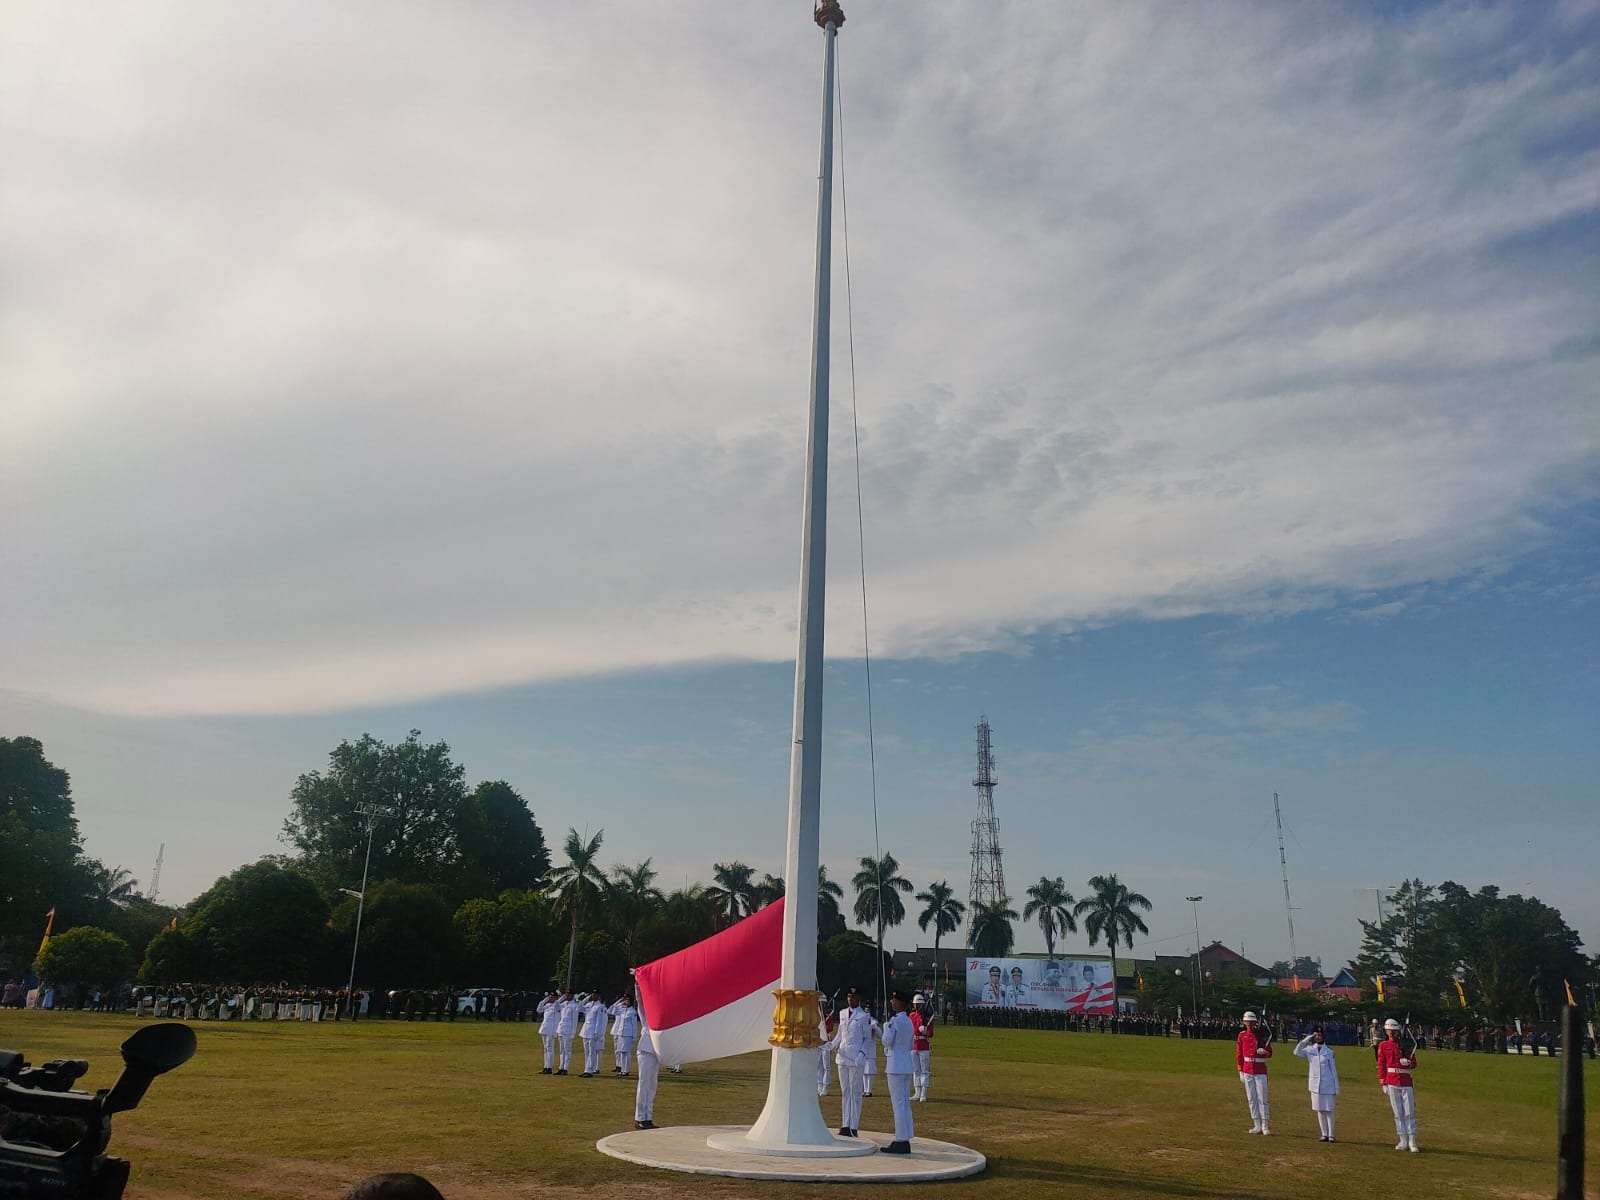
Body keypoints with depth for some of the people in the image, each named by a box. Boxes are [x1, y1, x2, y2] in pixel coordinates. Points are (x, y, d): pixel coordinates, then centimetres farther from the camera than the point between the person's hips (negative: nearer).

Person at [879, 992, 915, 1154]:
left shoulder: (894, 1021, -14)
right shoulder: (908, 1021, 12)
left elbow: (886, 1042, -12)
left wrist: (886, 1026, -1)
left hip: (895, 1066, -9)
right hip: (907, 1065, 9)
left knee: (898, 1104, -6)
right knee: (905, 1103, 11)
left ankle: (901, 1141, -5)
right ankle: (905, 1141, 14)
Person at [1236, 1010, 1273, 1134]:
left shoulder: (1262, 1035, -2)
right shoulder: (1242, 1035, 5)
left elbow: (1269, 1053, 0)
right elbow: (1239, 1054, 7)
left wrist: (1263, 1052, -22)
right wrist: (1240, 1071, 4)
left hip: (1260, 1070, -3)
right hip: (1247, 1070, 3)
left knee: (1262, 1098, -3)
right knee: (1252, 1098, 7)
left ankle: (1265, 1126, 4)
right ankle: (1257, 1126, 14)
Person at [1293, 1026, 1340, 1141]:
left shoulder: (1329, 1050, -2)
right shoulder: (1309, 1050, 4)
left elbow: (1333, 1069, 1)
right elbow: (1297, 1051, -9)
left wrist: (1336, 1086, -1)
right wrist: (1307, 1038, -12)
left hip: (1328, 1084, -2)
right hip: (1315, 1085, 2)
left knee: (1329, 1110, -1)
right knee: (1320, 1110, 6)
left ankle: (1331, 1135, 5)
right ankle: (1324, 1134, 13)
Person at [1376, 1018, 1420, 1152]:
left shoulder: (1406, 1045, 8)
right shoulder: (1383, 1046, 7)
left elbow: (1414, 1064, 8)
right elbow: (1381, 1065, 5)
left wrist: (1407, 1062, -15)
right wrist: (1384, 1084, 1)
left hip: (1406, 1081, 0)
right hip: (1392, 1082, 0)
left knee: (1409, 1112, -2)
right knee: (1398, 1113, 3)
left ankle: (1412, 1142, 0)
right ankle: (1403, 1142, 9)